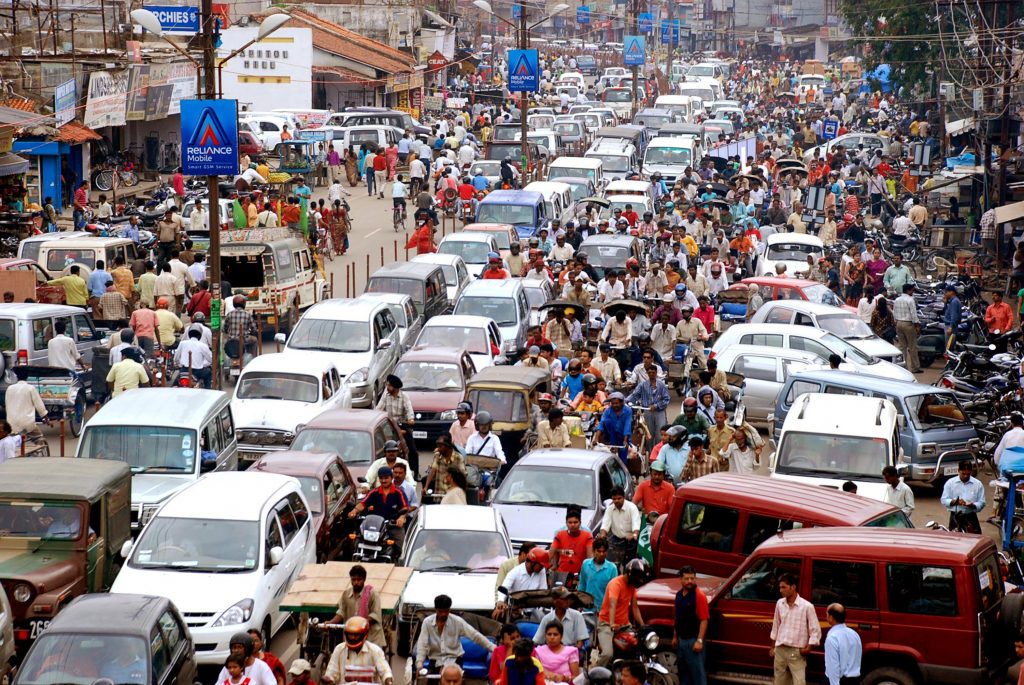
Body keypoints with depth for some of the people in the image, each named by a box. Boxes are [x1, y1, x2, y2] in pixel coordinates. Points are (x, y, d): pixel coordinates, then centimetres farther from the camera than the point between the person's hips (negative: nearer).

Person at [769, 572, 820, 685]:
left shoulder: (807, 606, -11)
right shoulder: (780, 604, 5)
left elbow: (815, 630, -7)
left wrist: (808, 648, -15)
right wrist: (772, 647, 18)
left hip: (796, 652, -5)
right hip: (780, 650, 5)